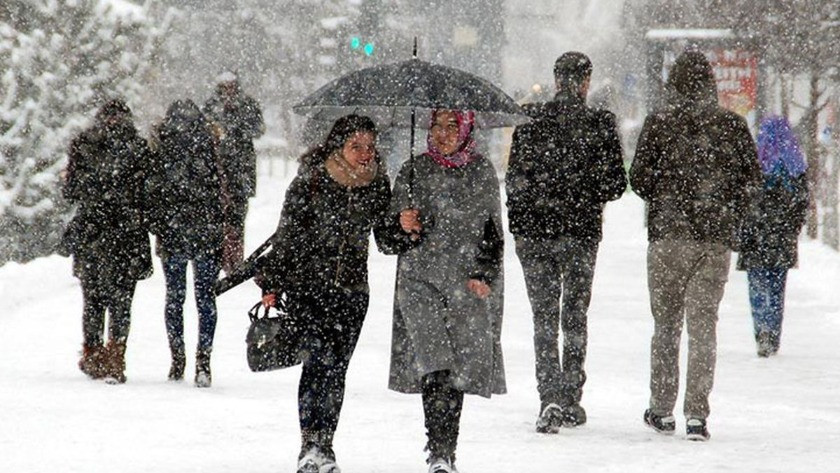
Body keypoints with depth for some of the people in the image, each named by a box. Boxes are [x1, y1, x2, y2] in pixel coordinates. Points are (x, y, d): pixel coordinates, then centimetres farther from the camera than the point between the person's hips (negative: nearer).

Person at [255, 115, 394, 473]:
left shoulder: (378, 186, 3)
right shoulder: (310, 182, -9)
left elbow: (387, 238, 9)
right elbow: (286, 236, -4)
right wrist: (272, 285, -4)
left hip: (352, 291, 4)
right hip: (307, 285, -4)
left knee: (335, 370, 4)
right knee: (319, 359, -17)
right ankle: (311, 444, -17)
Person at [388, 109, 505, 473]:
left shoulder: (482, 172, 8)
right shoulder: (415, 171, 6)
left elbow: (493, 231, 12)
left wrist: (483, 275, 1)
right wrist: (404, 225, -13)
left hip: (468, 283, 1)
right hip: (421, 279, -1)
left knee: (459, 369, 0)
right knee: (434, 365, -15)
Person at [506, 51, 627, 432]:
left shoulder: (531, 120, -5)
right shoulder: (600, 124, -7)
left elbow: (515, 178, -2)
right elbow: (616, 184, -4)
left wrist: (518, 222, 12)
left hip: (535, 231, 0)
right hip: (582, 231, 0)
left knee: (544, 315, 5)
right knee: (575, 314, 14)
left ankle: (550, 397, -10)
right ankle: (571, 400, 18)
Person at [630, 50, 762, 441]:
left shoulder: (659, 123, -3)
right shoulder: (732, 125, 2)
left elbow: (639, 177, -4)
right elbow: (752, 178, 3)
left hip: (669, 233, -1)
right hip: (718, 237, 1)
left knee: (666, 322, 10)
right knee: (703, 322, 3)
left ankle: (662, 409, 13)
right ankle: (697, 414, -5)